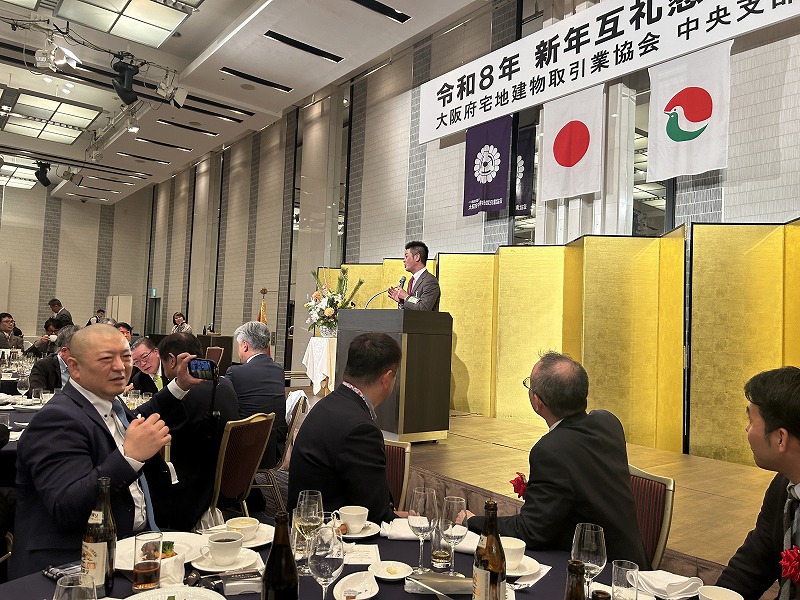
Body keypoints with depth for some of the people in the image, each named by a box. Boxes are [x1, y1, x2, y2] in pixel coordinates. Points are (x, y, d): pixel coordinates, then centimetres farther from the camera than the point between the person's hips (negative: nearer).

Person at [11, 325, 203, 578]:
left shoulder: (110, 403, 10)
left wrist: (180, 386, 25)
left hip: (134, 541, 9)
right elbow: (66, 509, -25)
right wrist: (130, 456, -33)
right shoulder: (57, 419, -16)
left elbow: (135, 423, 34)